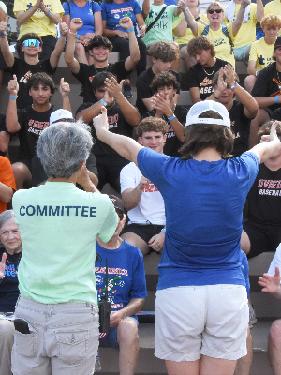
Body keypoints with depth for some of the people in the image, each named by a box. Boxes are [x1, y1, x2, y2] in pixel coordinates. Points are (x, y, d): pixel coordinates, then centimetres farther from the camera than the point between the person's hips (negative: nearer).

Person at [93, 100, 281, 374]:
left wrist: (103, 132, 36)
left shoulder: (170, 171, -5)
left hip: (177, 292, -1)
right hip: (229, 292, 1)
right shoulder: (241, 172, -2)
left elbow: (127, 147, 15)